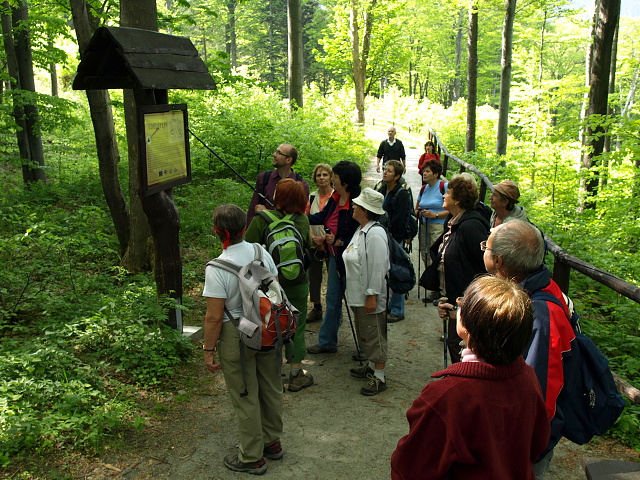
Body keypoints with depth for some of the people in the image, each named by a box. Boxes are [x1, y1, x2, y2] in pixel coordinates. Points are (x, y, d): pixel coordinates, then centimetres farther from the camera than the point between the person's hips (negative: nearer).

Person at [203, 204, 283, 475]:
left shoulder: (217, 269, -22)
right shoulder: (261, 252, -5)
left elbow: (214, 317, -20)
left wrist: (209, 350, -7)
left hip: (236, 337, -6)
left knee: (245, 397, 10)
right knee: (270, 387, 20)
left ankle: (252, 458, 26)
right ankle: (272, 442, 41)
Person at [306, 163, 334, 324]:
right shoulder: (311, 197, 9)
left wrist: (325, 237, -18)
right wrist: (312, 237, -9)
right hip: (314, 244, 5)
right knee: (313, 276, 11)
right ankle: (316, 309, 25)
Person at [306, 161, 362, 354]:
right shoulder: (335, 198, 1)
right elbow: (322, 217, 13)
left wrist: (340, 242, -27)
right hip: (335, 257, 8)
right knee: (332, 299, 17)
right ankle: (327, 342, 31)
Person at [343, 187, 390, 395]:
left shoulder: (375, 233, -21)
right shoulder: (360, 230, 10)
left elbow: (378, 268, -23)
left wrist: (372, 296, -23)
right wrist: (350, 290, 21)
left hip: (370, 296, -10)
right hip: (358, 294, 10)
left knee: (374, 336, 1)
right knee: (364, 334, 21)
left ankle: (379, 377, 12)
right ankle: (372, 366, 37)